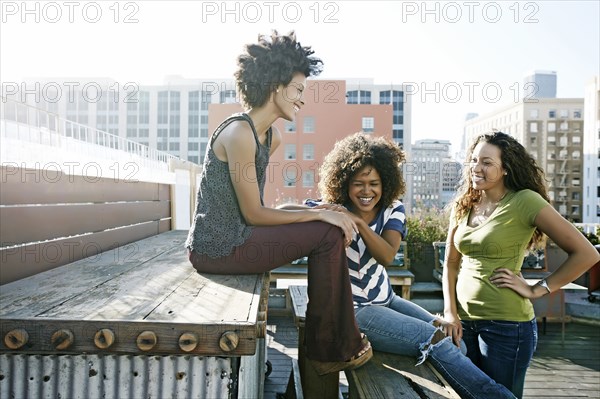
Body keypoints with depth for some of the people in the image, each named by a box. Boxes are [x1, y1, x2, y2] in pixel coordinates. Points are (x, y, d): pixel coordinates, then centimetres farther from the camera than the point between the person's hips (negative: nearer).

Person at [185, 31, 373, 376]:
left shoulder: (272, 136, 8)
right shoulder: (239, 133, -20)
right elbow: (253, 214, -19)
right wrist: (319, 214, -13)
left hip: (233, 237, 9)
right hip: (217, 248, -9)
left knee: (330, 230, 10)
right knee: (328, 235, -11)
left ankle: (337, 343, 19)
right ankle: (333, 348, 6)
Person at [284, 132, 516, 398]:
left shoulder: (393, 210, -3)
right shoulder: (333, 209, -11)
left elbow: (387, 256, -21)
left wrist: (359, 222, -34)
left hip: (385, 299, 5)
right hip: (352, 311, -5)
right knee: (434, 340, -18)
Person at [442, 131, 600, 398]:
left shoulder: (524, 201, -11)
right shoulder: (463, 206, 5)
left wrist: (537, 290, -10)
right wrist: (450, 312, -1)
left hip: (506, 325, -5)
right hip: (463, 322, 6)